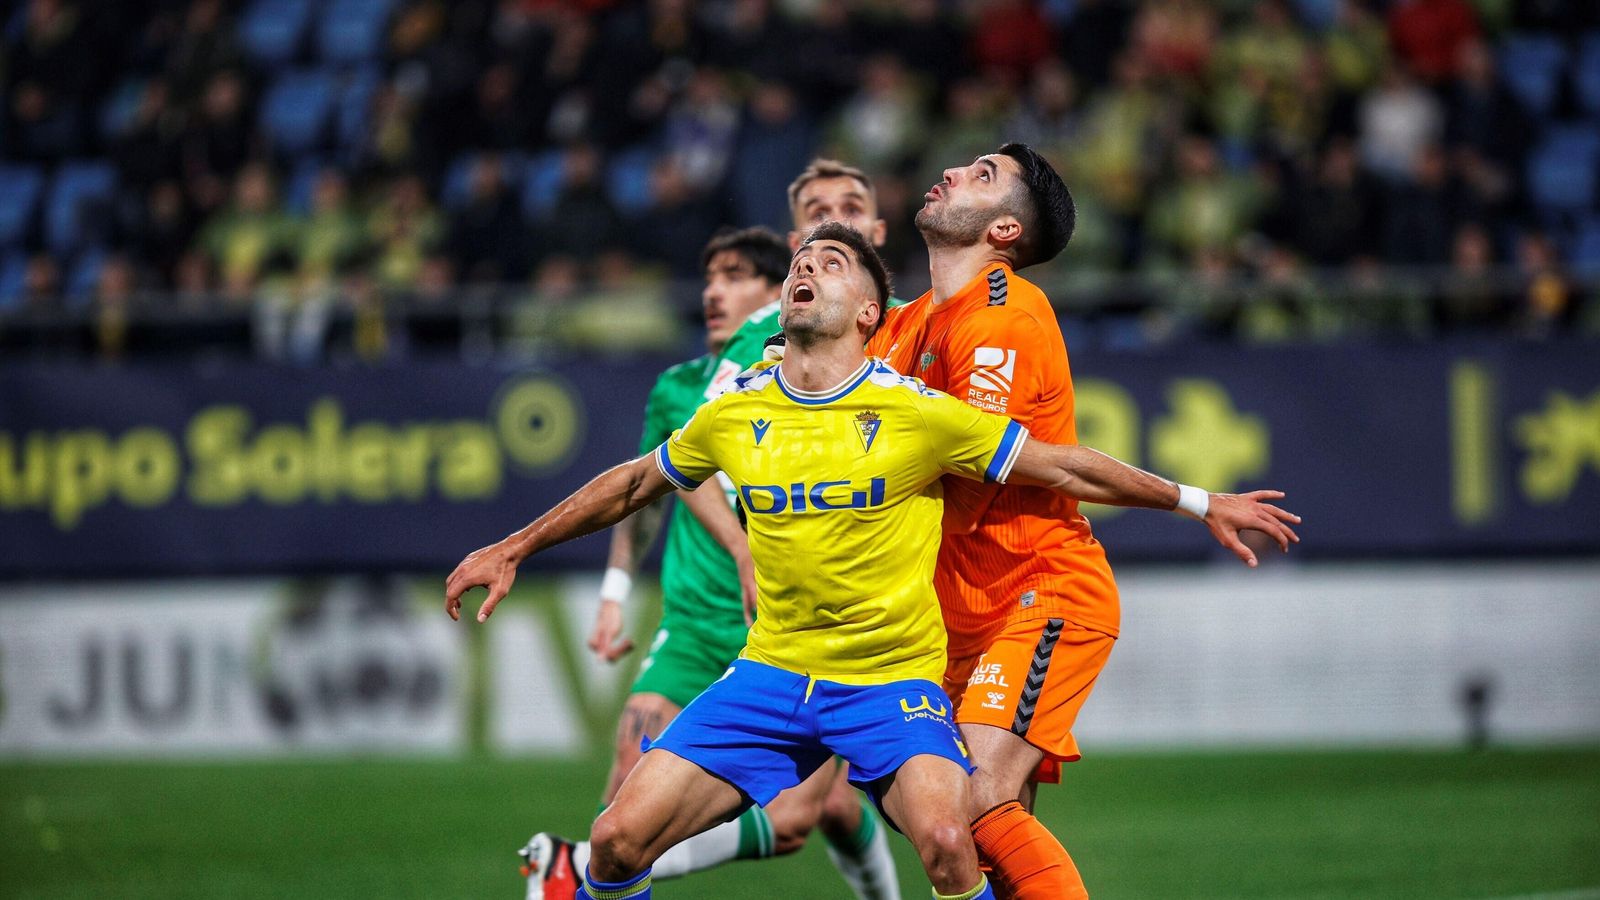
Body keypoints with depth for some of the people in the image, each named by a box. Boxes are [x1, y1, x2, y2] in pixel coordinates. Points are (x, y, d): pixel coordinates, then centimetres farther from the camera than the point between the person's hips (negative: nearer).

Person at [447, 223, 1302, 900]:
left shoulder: (914, 412, -8)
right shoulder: (734, 414, 3)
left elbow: (1063, 467, 0)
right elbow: (634, 484, 21)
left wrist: (1199, 503, 2)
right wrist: (513, 550, 26)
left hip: (893, 678, -3)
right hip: (769, 675, 3)